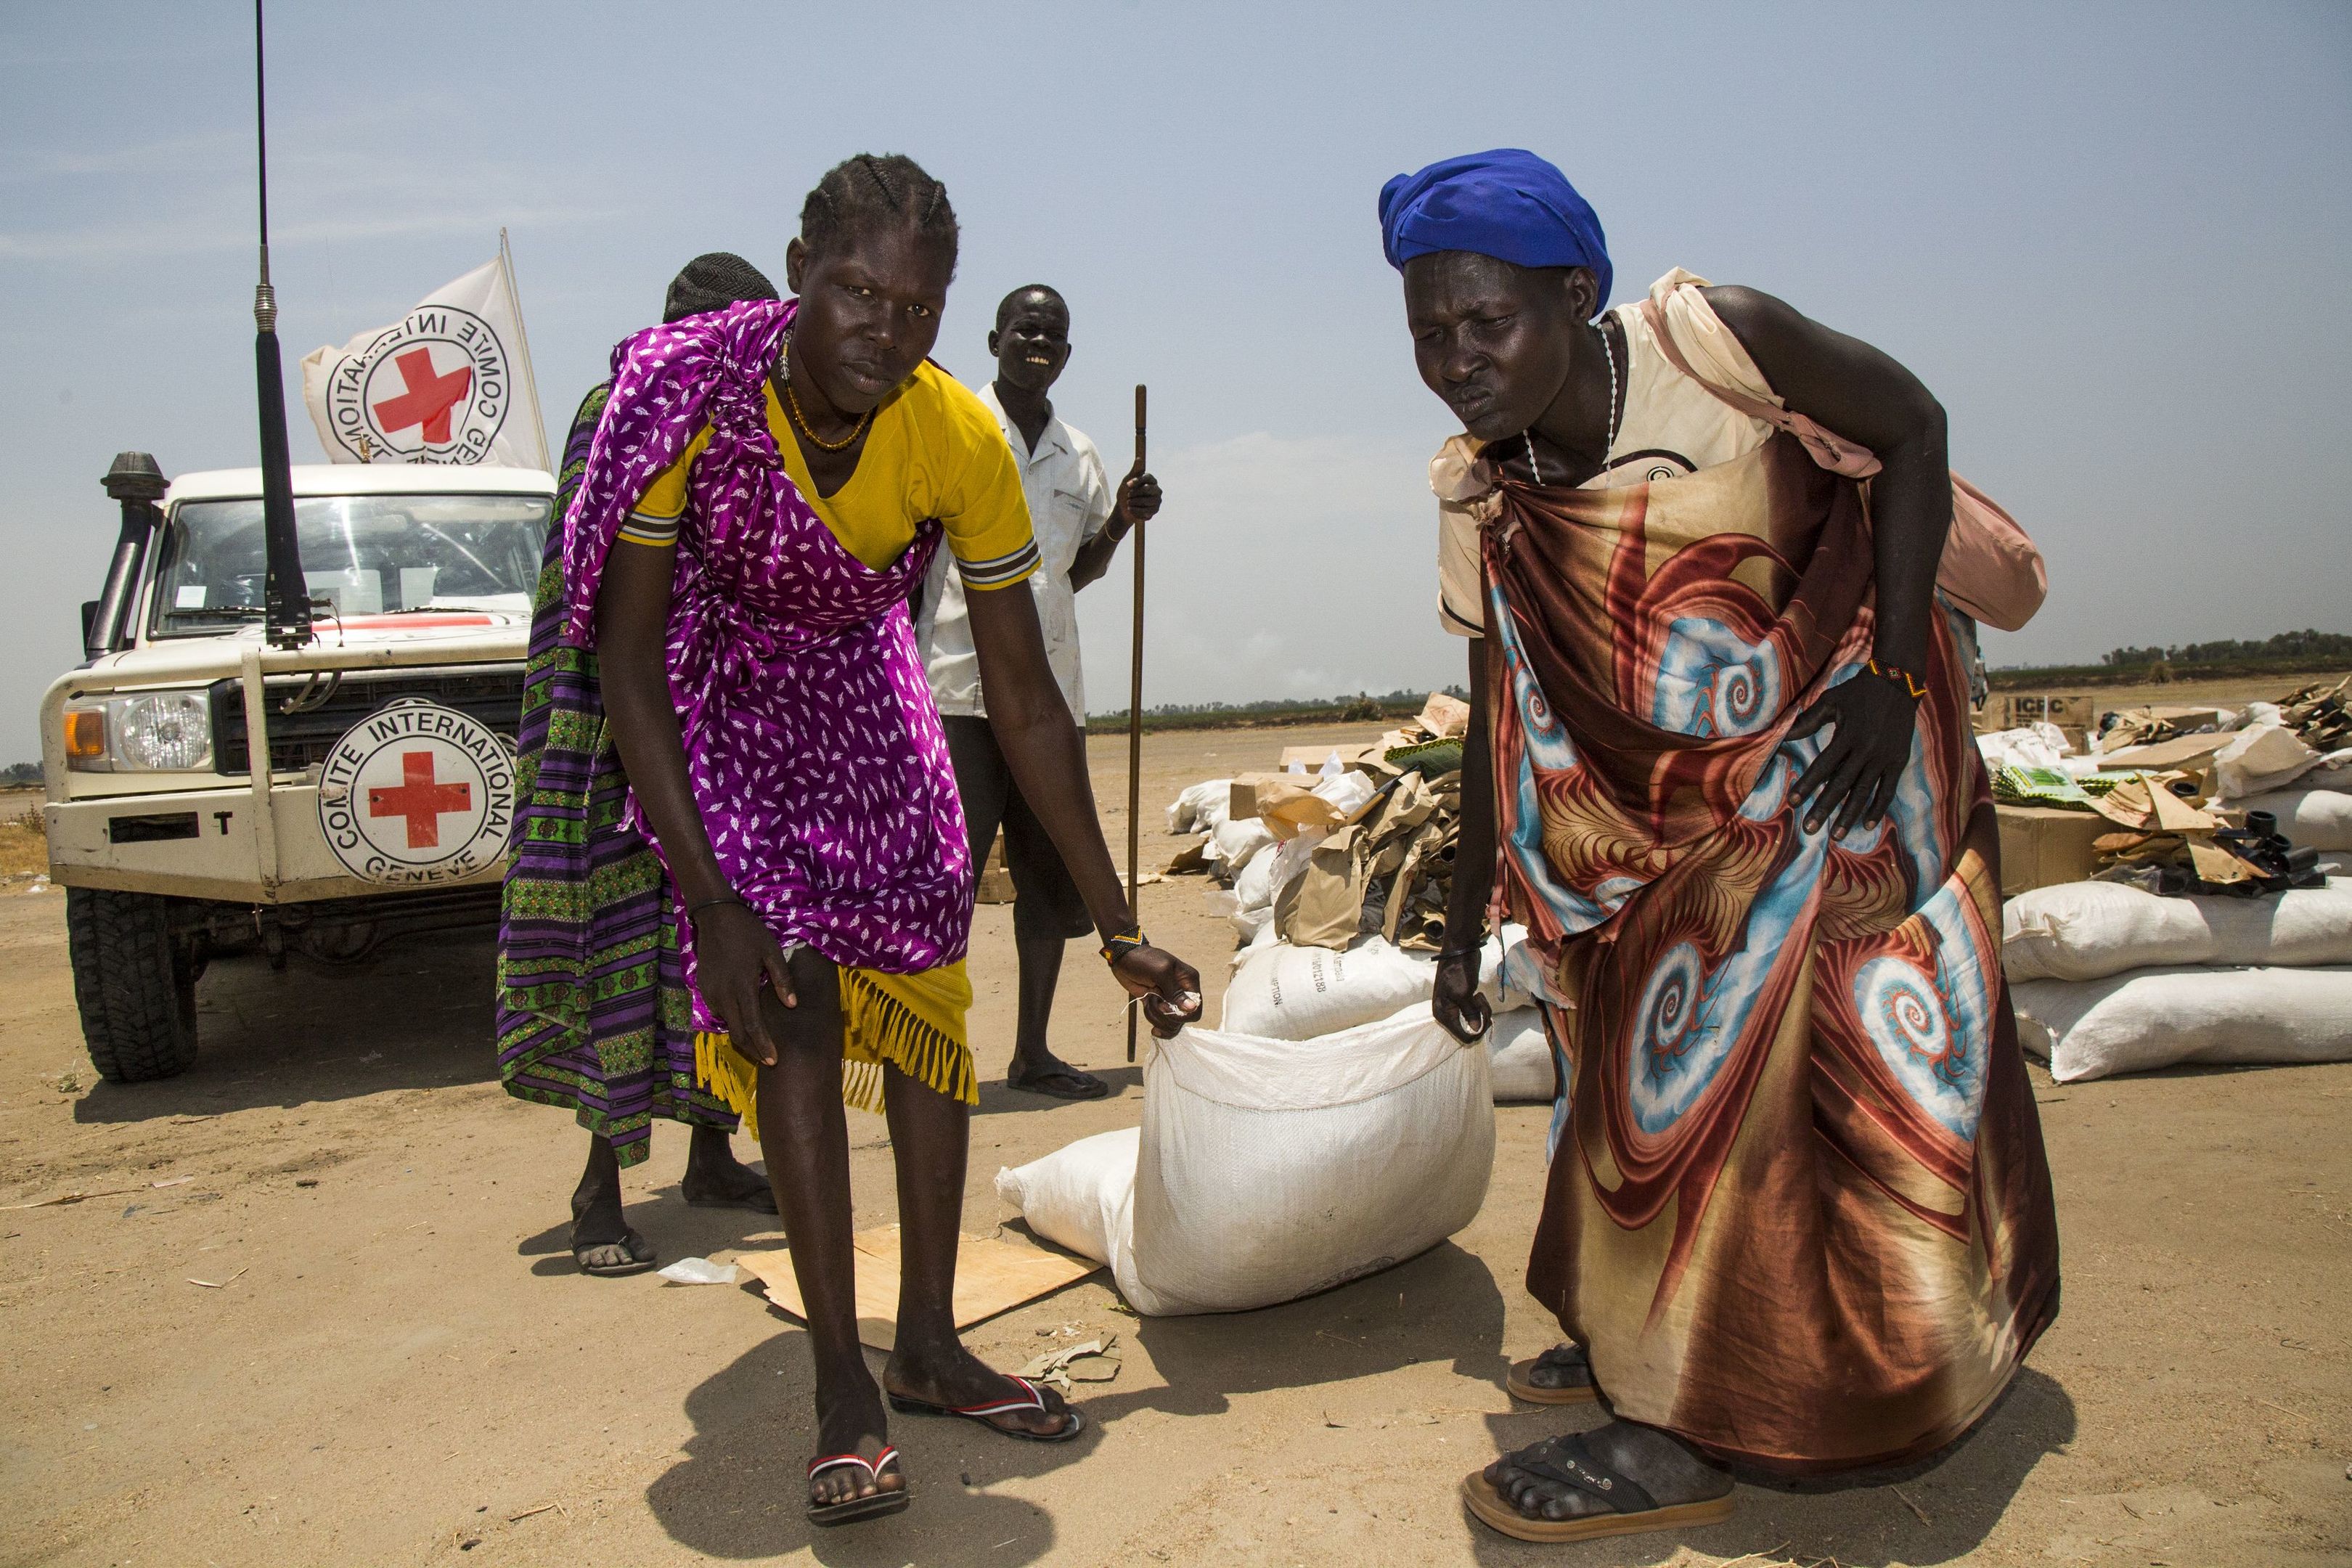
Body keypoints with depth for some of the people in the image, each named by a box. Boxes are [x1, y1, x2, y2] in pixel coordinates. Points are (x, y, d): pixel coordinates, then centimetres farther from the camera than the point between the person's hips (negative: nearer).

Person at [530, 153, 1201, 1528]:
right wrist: (710, 901, -26)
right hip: (717, 701, -3)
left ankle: (931, 1347, 14)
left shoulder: (961, 441, -24)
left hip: (864, 685, 3)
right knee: (794, 1005, -14)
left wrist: (1120, 930, -14)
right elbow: (627, 658, -22)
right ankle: (845, 1389, -3)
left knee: (927, 986, -1)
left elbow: (1027, 704, -16)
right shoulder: (691, 390, -31)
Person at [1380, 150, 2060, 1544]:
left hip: (1835, 726, -5)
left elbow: (1912, 427, -10)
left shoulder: (1710, 338, -23)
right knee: (1645, 1014, 10)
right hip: (1668, 774, 5)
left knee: (1745, 1022, -12)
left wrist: (1892, 673, -20)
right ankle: (1643, 1331, 28)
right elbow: (1503, 724, -2)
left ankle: (1687, 1429, -4)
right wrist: (1465, 930, 2)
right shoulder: (1476, 499, -10)